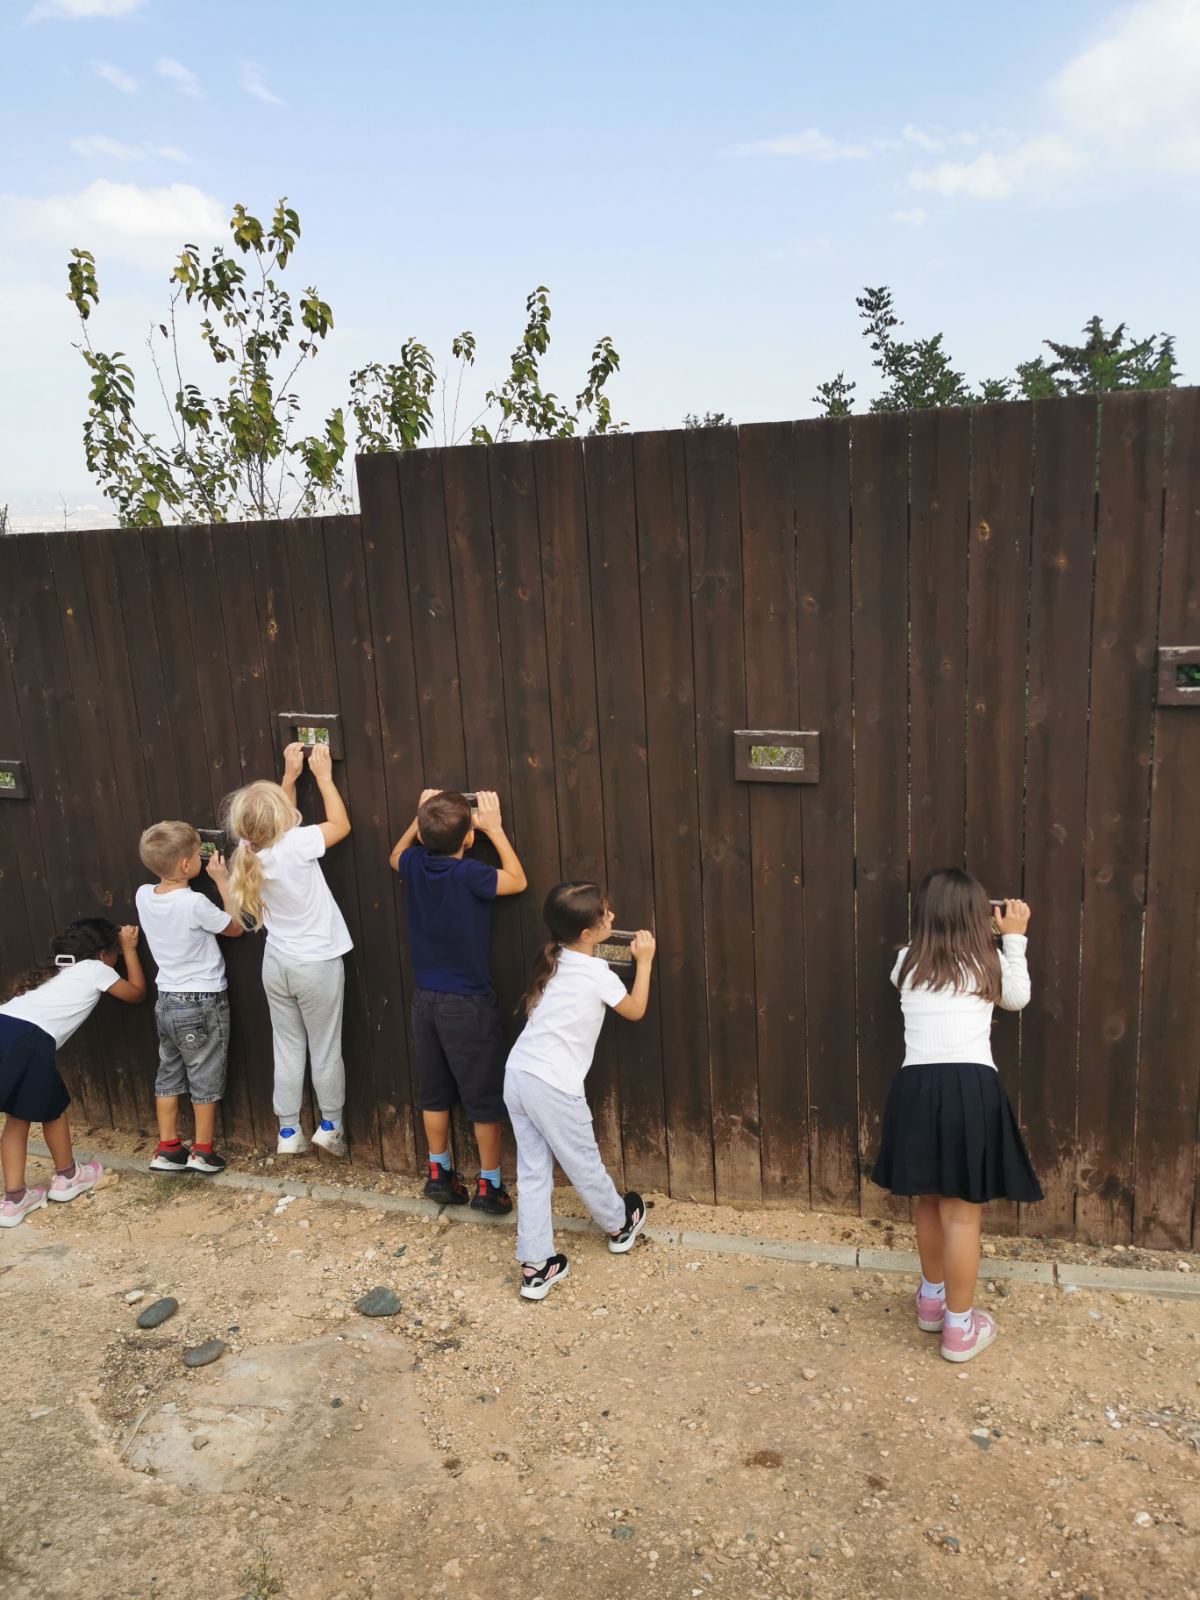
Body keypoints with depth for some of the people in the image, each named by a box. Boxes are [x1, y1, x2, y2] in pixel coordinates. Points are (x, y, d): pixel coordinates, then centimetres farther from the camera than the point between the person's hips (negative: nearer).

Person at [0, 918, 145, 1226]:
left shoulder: (57, 970, 32)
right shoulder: (96, 969, 15)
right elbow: (137, 993, 28)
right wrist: (130, 950, 37)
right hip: (29, 1039, -6)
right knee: (52, 1110, 17)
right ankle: (67, 1177, 36)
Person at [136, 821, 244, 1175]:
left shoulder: (144, 895, -5)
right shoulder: (195, 903, -24)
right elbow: (235, 927, -8)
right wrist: (222, 881, -5)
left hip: (167, 1000, 6)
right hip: (202, 1003, -6)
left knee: (169, 1074, 17)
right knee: (205, 1079, 8)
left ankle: (167, 1149, 25)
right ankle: (203, 1152, 18)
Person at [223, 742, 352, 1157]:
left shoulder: (251, 851, -7)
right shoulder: (295, 845, -24)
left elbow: (275, 819, 13)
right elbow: (341, 824, -10)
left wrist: (290, 775, 8)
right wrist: (322, 775, -4)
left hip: (277, 963, 5)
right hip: (317, 965, -5)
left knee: (287, 1049, 16)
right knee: (325, 1050, 11)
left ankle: (288, 1132, 24)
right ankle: (330, 1127, 26)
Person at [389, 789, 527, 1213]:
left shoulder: (415, 864, -6)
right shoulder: (469, 874, -22)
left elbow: (395, 856, 20)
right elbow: (517, 881, -4)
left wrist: (420, 818, 12)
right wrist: (494, 828, -3)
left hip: (425, 999, 6)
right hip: (468, 1003, -6)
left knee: (434, 1093, 18)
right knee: (484, 1098, 7)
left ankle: (439, 1174, 30)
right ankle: (489, 1185, 16)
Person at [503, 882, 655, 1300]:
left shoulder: (552, 962, 7)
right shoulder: (597, 974, -12)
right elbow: (635, 1011, 5)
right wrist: (644, 961, 13)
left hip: (517, 1074, 6)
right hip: (553, 1086, -6)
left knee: (532, 1172, 12)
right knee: (584, 1165, 16)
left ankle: (535, 1266, 17)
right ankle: (620, 1226, 39)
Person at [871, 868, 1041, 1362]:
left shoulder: (907, 965, 10)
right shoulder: (990, 964, 5)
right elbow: (1018, 998, 25)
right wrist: (1014, 938, 28)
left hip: (916, 1089, 3)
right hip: (971, 1090, -3)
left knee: (930, 1203, 21)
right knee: (962, 1215, 5)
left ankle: (933, 1299, 39)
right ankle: (959, 1329, 15)